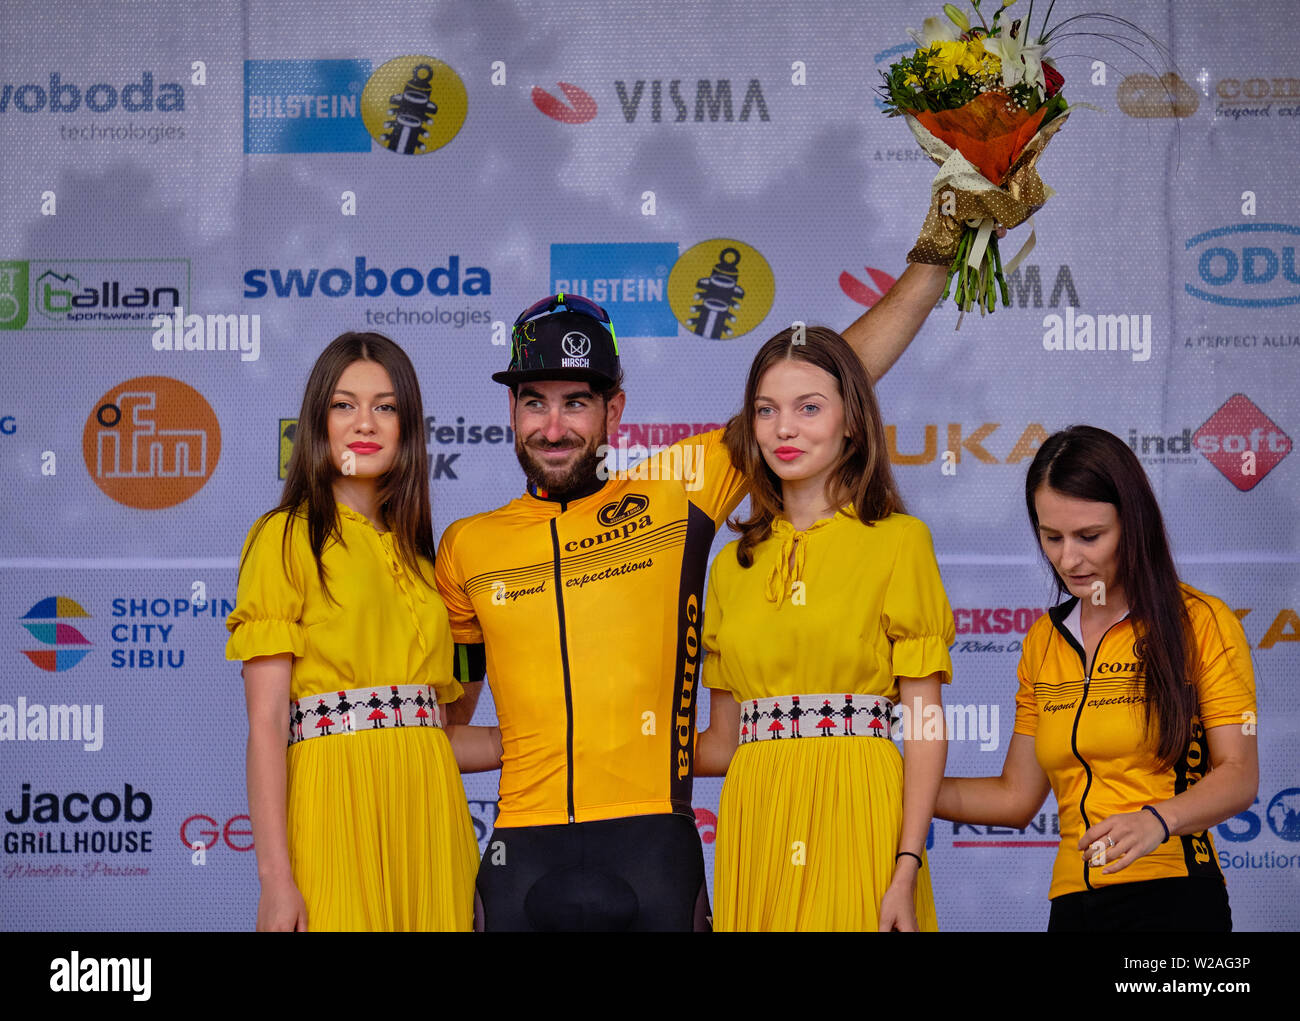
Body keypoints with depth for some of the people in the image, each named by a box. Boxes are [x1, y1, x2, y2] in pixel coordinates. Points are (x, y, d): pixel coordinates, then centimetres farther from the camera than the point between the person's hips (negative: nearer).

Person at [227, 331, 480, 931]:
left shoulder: (417, 553, 17)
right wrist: (276, 877, -16)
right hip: (338, 807, -5)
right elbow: (266, 722, -8)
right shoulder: (286, 539, -1)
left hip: (429, 813, 5)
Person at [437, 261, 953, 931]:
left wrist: (934, 261, 10)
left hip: (653, 851, -1)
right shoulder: (466, 548, 11)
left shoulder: (675, 497, 5)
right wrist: (520, 744, 3)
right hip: (524, 857, 1)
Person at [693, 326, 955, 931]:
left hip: (855, 817, -4)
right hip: (754, 826, 4)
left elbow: (924, 722, -3)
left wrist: (907, 869, -12)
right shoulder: (734, 564, 15)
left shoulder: (897, 541, 1)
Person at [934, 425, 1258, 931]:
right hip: (1073, 903, 4)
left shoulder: (1200, 623, 2)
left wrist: (1159, 820, -24)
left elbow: (1239, 775, -5)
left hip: (1173, 899, -3)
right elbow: (1017, 796, 18)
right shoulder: (1043, 642, 16)